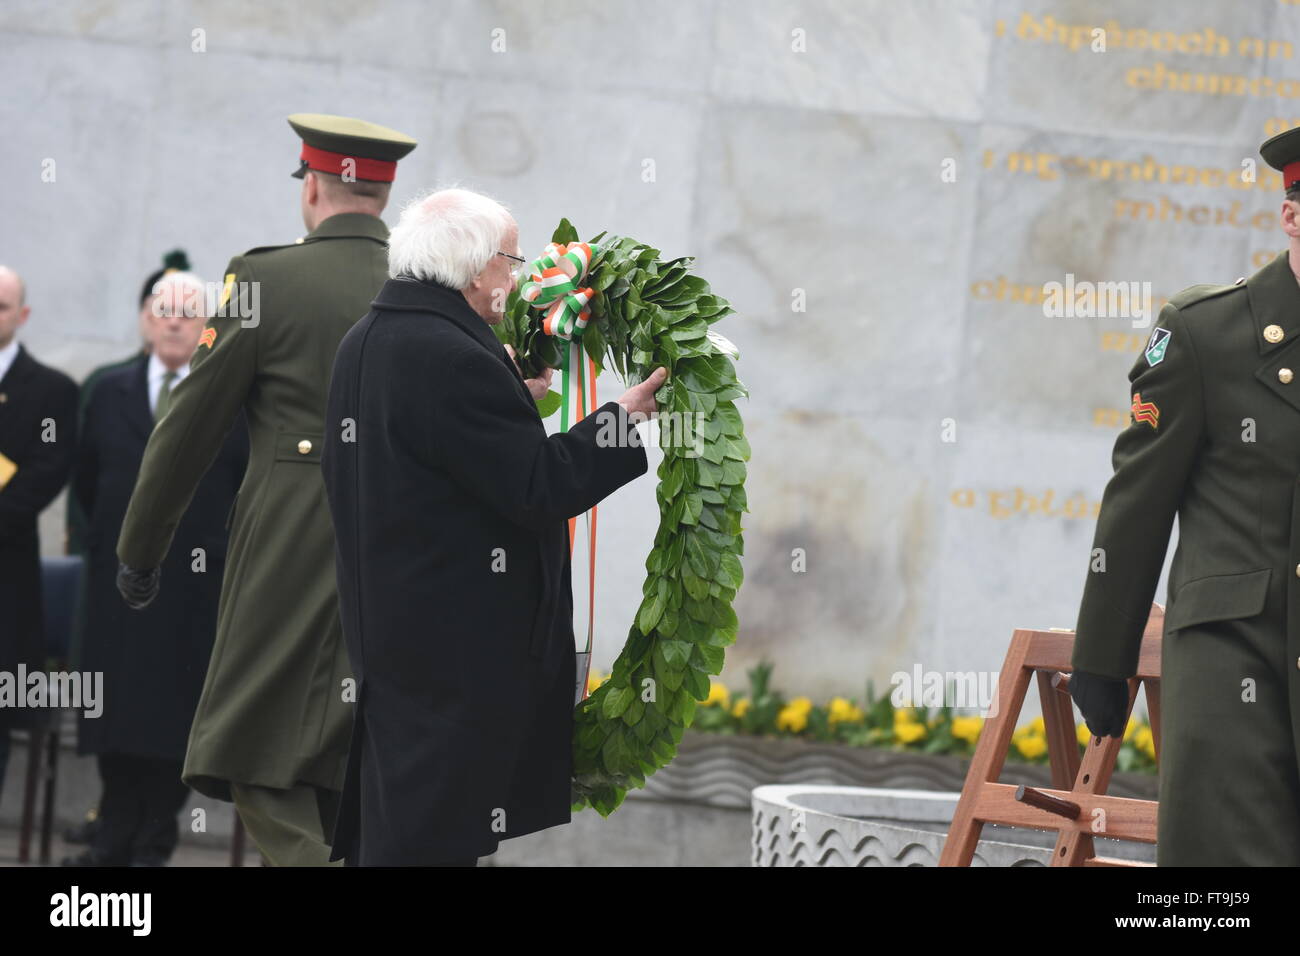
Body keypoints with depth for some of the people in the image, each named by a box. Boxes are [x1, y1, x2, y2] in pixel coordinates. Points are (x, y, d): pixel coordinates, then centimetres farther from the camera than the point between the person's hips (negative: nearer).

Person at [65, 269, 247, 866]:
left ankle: (154, 844, 5)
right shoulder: (108, 393, 9)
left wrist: (226, 548, 0)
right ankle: (114, 840, 10)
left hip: (197, 587, -3)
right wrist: (111, 537, 13)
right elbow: (87, 478, 17)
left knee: (175, 719, -1)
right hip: (119, 581, 3)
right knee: (117, 710, 3)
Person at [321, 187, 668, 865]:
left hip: (383, 626, 10)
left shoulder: (362, 343, 11)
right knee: (432, 834, -6)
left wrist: (515, 402, 18)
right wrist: (621, 418, -7)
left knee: (379, 828, 15)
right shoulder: (448, 355, -20)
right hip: (456, 649, -10)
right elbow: (541, 486, -20)